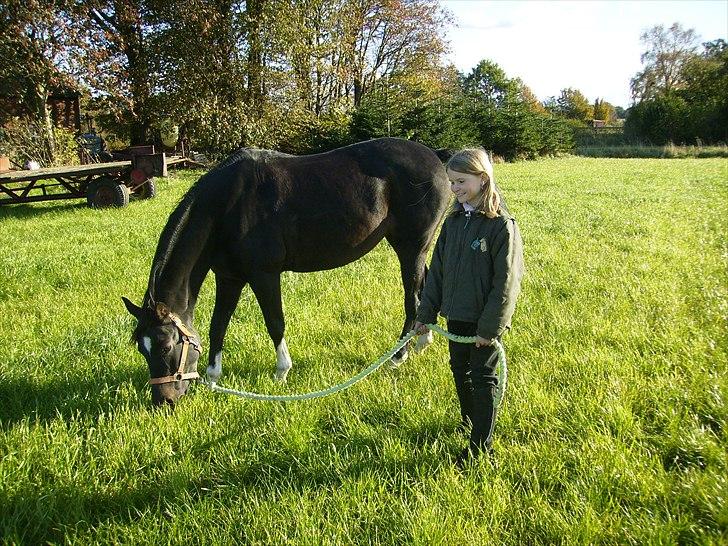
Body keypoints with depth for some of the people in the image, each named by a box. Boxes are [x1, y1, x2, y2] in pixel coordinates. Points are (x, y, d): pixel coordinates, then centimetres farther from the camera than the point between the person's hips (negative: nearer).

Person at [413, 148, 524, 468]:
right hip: (456, 315, 7)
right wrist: (425, 313, 7)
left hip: (485, 321, -7)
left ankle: (480, 447, 16)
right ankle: (469, 423, 42)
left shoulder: (501, 225, -17)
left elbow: (506, 282, -18)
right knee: (460, 370, 20)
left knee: (482, 378, 4)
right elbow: (437, 270, 8)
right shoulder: (454, 221, 3)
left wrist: (490, 327, -19)